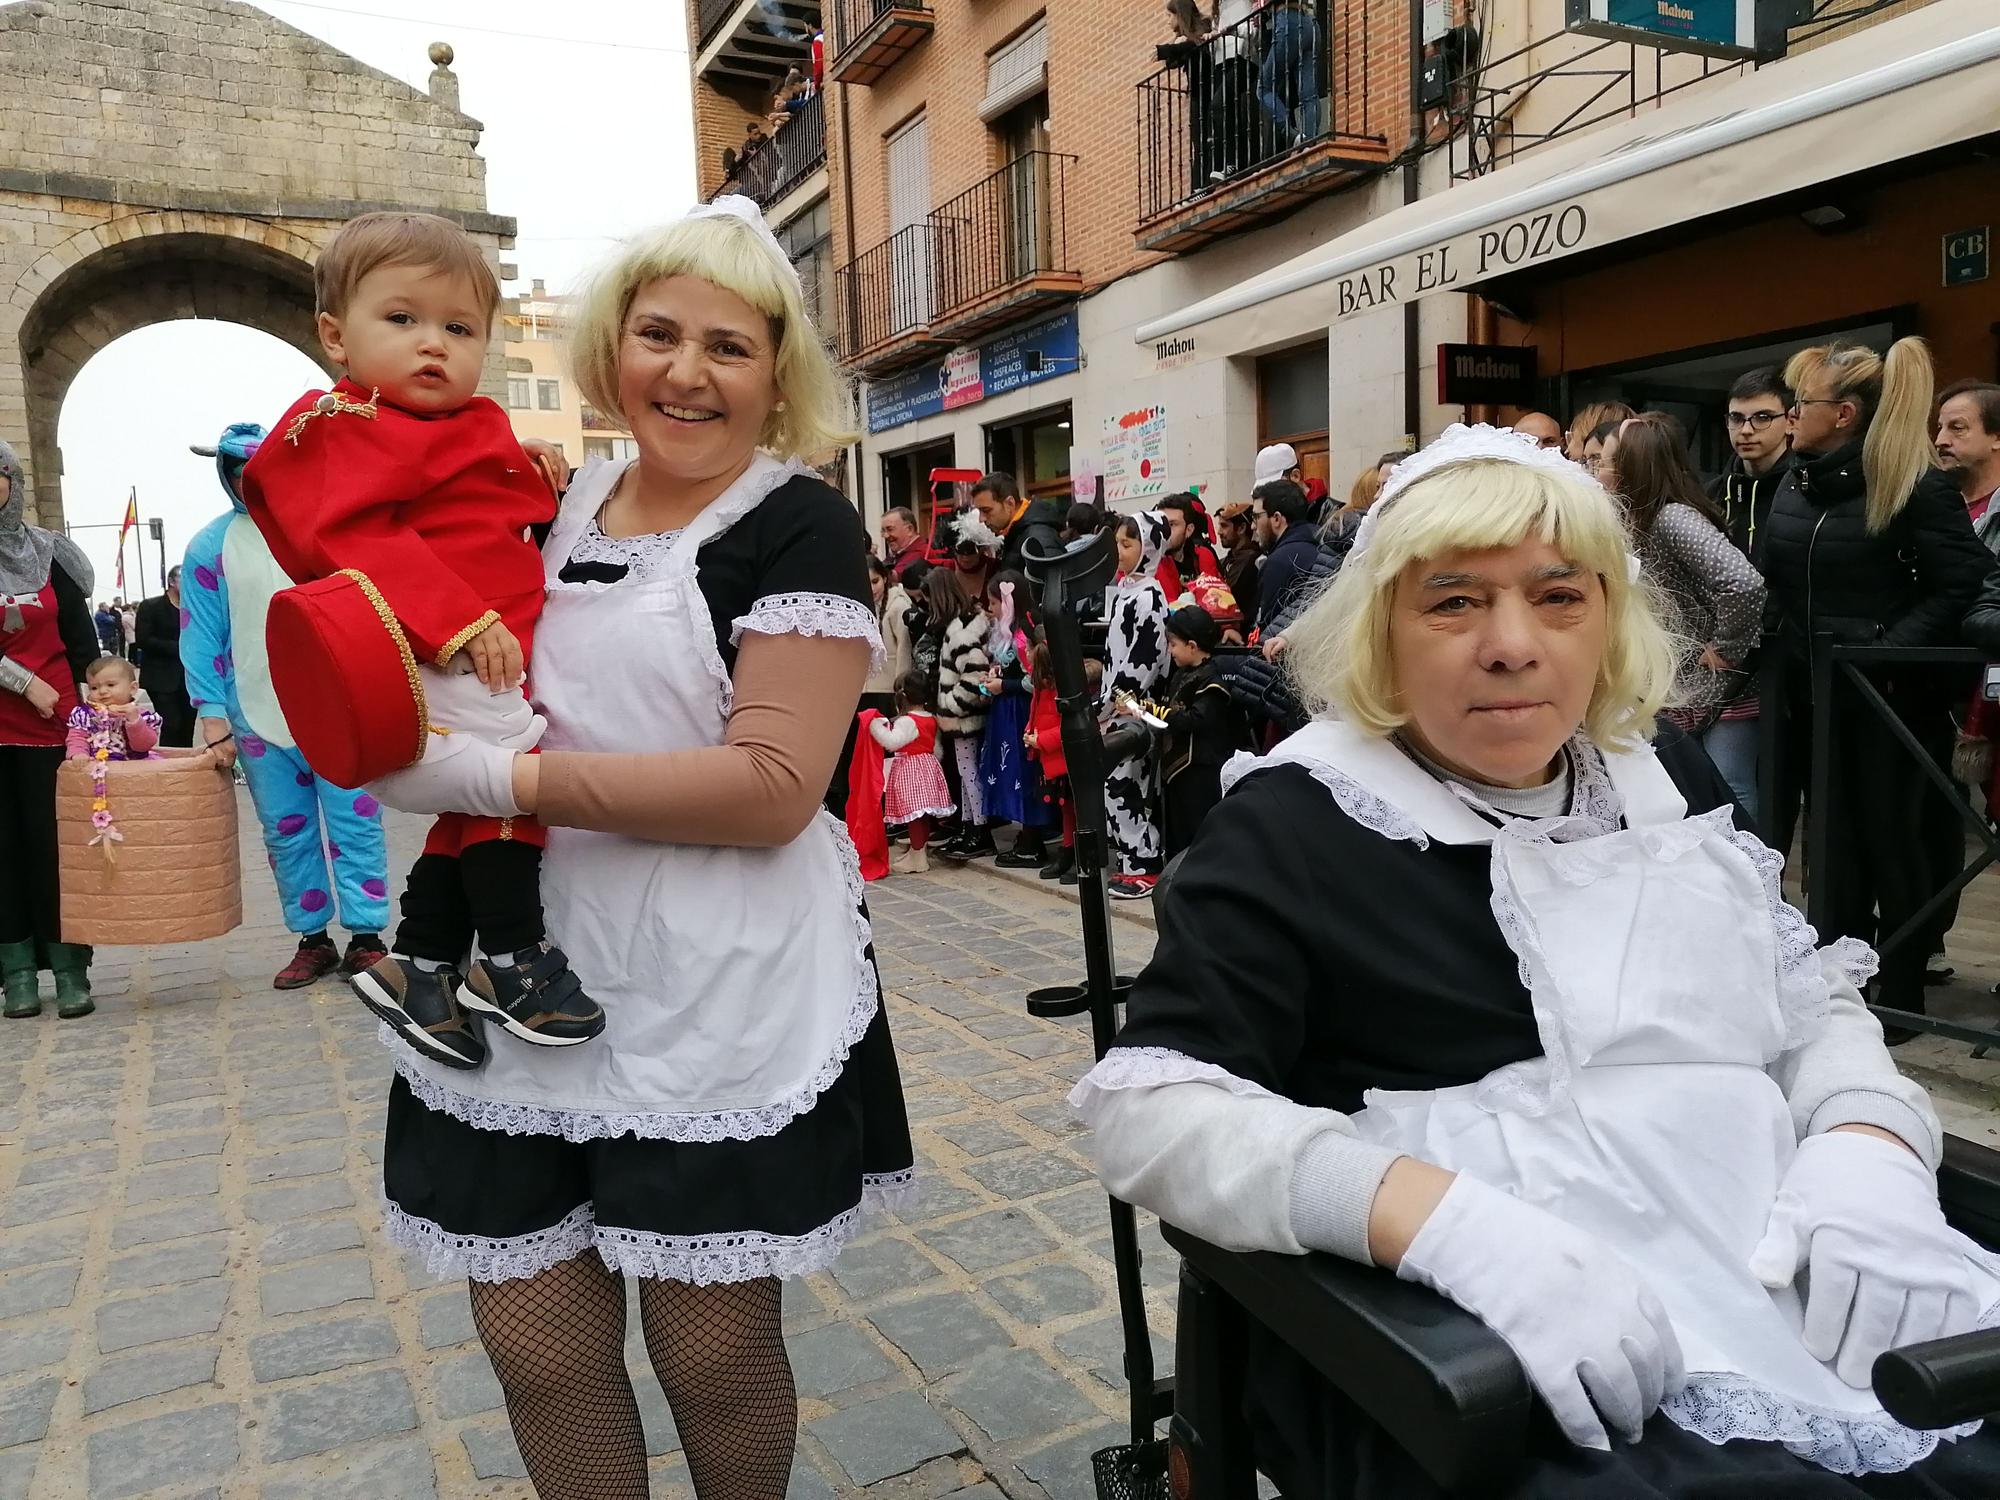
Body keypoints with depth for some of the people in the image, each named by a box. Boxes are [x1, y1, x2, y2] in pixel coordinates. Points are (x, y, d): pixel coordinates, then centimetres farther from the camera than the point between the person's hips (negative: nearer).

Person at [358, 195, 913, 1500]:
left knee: (713, 1350, 10)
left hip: (722, 991, -5)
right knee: (537, 1340, 12)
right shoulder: (572, 501, 10)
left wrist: (503, 781, -20)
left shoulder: (800, 527, -8)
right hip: (542, 964, 6)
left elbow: (773, 786, -20)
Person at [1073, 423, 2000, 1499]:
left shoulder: (1671, 786, 13)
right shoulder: (1296, 826, -6)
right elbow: (1147, 1107, -13)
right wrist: (1446, 1220, -27)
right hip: (1488, 1360, -6)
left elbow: (1815, 1005, 16)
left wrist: (1869, 1146, -7)